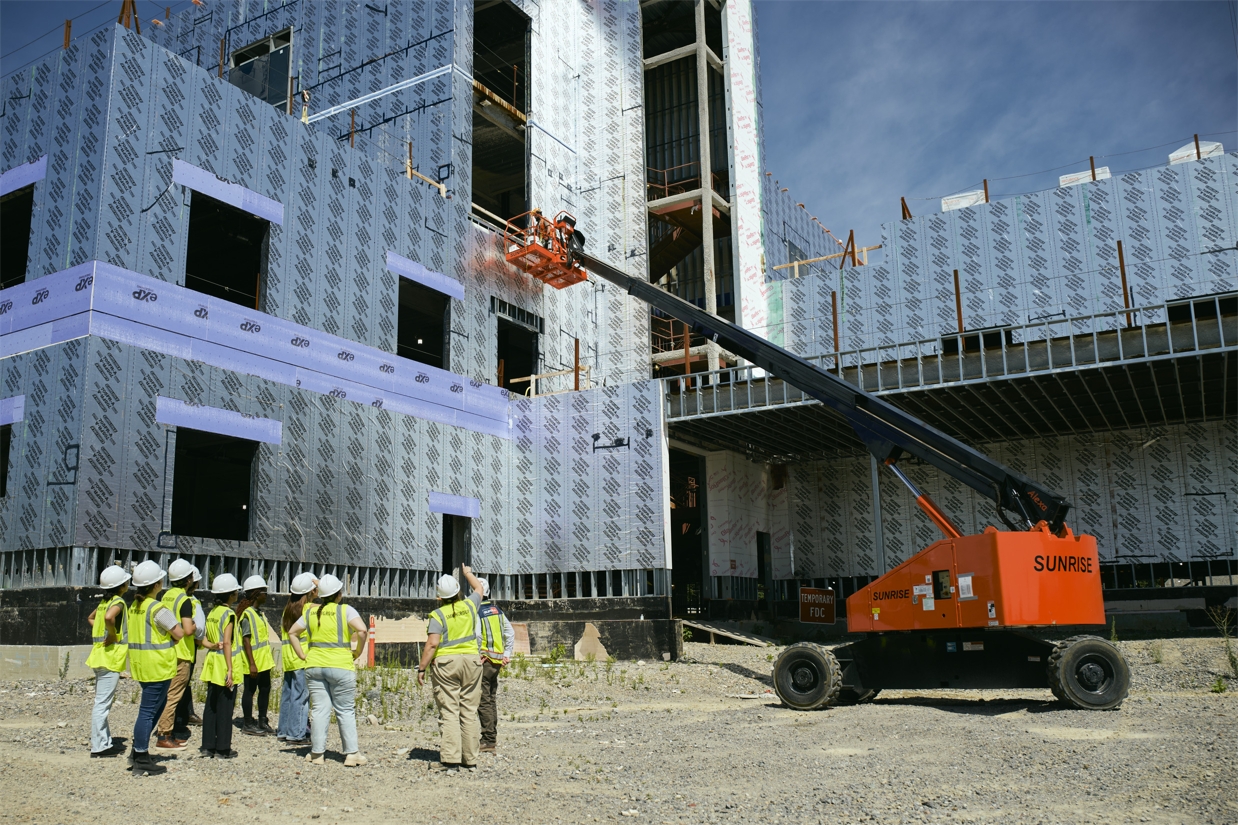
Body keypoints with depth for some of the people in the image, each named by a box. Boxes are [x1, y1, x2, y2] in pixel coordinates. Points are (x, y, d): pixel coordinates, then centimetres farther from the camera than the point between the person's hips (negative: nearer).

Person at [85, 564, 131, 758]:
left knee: (103, 702, 14)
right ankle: (98, 747, -2)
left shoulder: (105, 601, 12)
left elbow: (91, 618, 28)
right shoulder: (118, 602, -14)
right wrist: (112, 634, -20)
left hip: (101, 655, 10)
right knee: (102, 703, -6)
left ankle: (105, 742, 22)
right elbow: (109, 617, -35)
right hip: (110, 657, -10)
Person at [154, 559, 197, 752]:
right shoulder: (184, 600, -17)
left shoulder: (166, 595, 8)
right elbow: (188, 630, -24)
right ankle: (164, 737, -1)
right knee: (173, 696, -4)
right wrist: (196, 626, -5)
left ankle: (164, 732, 23)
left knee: (169, 694, 17)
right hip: (180, 654, -9)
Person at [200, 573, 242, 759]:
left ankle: (208, 746, 17)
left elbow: (203, 639, 8)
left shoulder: (212, 612, 10)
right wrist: (230, 669, -19)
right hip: (223, 665, -8)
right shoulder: (228, 613, -14)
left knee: (211, 706, 12)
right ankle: (222, 749, 4)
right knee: (225, 707, -1)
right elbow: (227, 642, -19)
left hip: (212, 662, 8)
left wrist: (212, 645, -8)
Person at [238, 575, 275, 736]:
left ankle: (262, 722, 21)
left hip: (263, 660, 9)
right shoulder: (247, 614, -14)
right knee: (250, 690, 1)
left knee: (265, 689, 12)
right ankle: (248, 724, 10)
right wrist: (252, 663, -22)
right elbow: (246, 640, -19)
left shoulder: (258, 613, 14)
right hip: (253, 662, -9)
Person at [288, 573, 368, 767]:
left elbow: (292, 632, 13)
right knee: (346, 710, 4)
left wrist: (303, 655, 13)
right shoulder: (345, 610, -7)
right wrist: (357, 652, -7)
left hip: (314, 666, 4)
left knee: (319, 709, 9)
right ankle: (351, 754, 4)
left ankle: (317, 754, 11)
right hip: (340, 666, -4)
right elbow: (362, 630, -20)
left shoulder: (311, 612, 9)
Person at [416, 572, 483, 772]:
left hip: (446, 664, -3)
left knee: (449, 712, -3)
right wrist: (468, 573, 44)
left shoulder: (438, 615, -5)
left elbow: (432, 644, -13)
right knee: (469, 712, 8)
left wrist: (422, 668, -6)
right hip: (471, 660, 3)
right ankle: (470, 759, 12)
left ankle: (450, 760, -8)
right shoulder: (469, 606, 6)